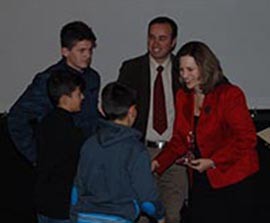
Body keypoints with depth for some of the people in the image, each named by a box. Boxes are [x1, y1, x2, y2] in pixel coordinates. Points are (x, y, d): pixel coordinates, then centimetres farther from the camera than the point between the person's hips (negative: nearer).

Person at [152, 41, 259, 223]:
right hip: (201, 181, 5)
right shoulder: (183, 97, 9)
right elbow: (180, 139, 12)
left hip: (232, 180, -5)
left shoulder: (230, 95, -10)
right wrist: (158, 162, -4)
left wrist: (212, 161, -18)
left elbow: (246, 139, -12)